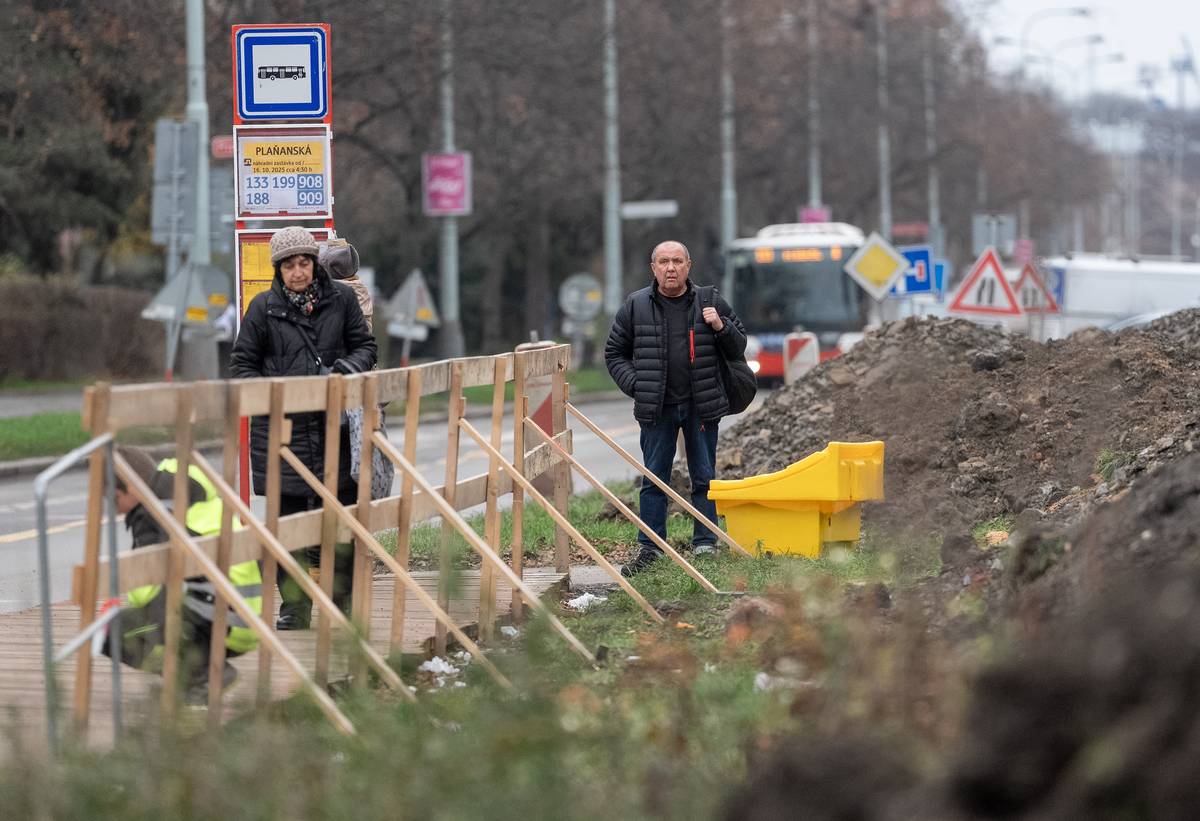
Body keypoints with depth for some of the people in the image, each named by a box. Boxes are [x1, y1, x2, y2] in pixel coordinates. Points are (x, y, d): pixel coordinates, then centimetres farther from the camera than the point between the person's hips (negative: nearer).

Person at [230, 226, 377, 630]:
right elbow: (242, 364, 7)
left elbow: (365, 345, 13)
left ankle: (344, 603, 13)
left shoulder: (340, 299, 4)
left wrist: (351, 365, -9)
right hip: (281, 429, -1)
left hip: (335, 429, 1)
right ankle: (294, 607, 13)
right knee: (288, 519, 4)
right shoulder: (264, 307, 1)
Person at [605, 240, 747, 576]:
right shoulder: (636, 306, 2)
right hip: (656, 408, 0)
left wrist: (721, 327, -8)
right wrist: (636, 385, -4)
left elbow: (738, 346, 13)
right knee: (654, 480, 3)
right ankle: (650, 548, 8)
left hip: (702, 406, 0)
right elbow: (615, 353, 10)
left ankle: (705, 545, 13)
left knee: (704, 478, 5)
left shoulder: (711, 302, 4)